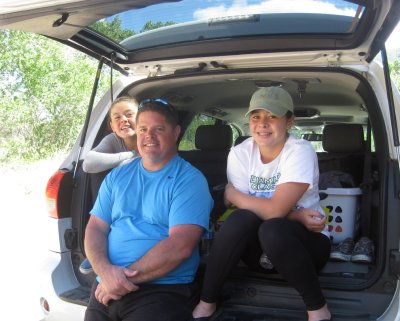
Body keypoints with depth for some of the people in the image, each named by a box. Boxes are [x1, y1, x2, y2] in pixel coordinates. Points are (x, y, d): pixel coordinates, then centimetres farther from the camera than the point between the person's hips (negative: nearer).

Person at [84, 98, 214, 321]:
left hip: (163, 289, -4)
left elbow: (179, 246, -14)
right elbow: (96, 229, 8)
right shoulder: (117, 177, 12)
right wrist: (105, 271, -11)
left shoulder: (190, 180, -5)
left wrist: (126, 277, -15)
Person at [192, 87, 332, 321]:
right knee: (242, 219, -29)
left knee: (272, 230, -35)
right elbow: (246, 214, -11)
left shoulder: (300, 152, -18)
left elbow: (275, 210, -28)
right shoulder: (239, 154, -6)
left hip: (306, 242, -3)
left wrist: (234, 194, -13)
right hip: (261, 249, 3)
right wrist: (297, 216, -20)